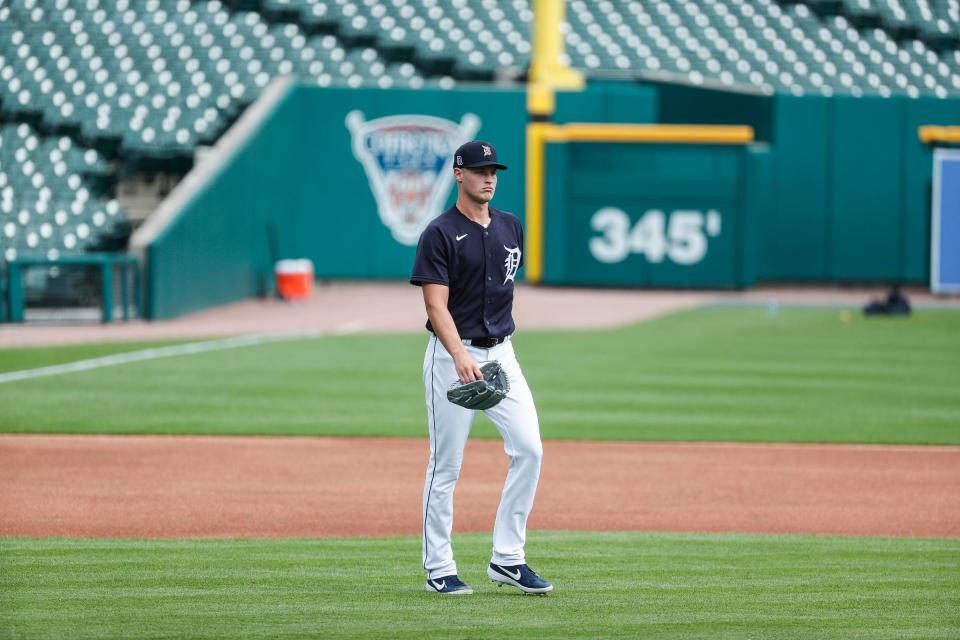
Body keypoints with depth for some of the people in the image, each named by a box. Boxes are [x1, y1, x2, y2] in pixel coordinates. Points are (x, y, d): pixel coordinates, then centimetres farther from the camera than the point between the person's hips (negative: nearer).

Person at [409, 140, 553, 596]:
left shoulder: (509, 227, 11)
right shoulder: (440, 234, -10)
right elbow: (436, 305, -17)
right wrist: (460, 356, -30)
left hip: (501, 352, 6)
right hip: (453, 356, -6)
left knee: (529, 449, -5)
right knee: (446, 464, -1)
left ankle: (507, 559, 3)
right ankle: (439, 570, 7)